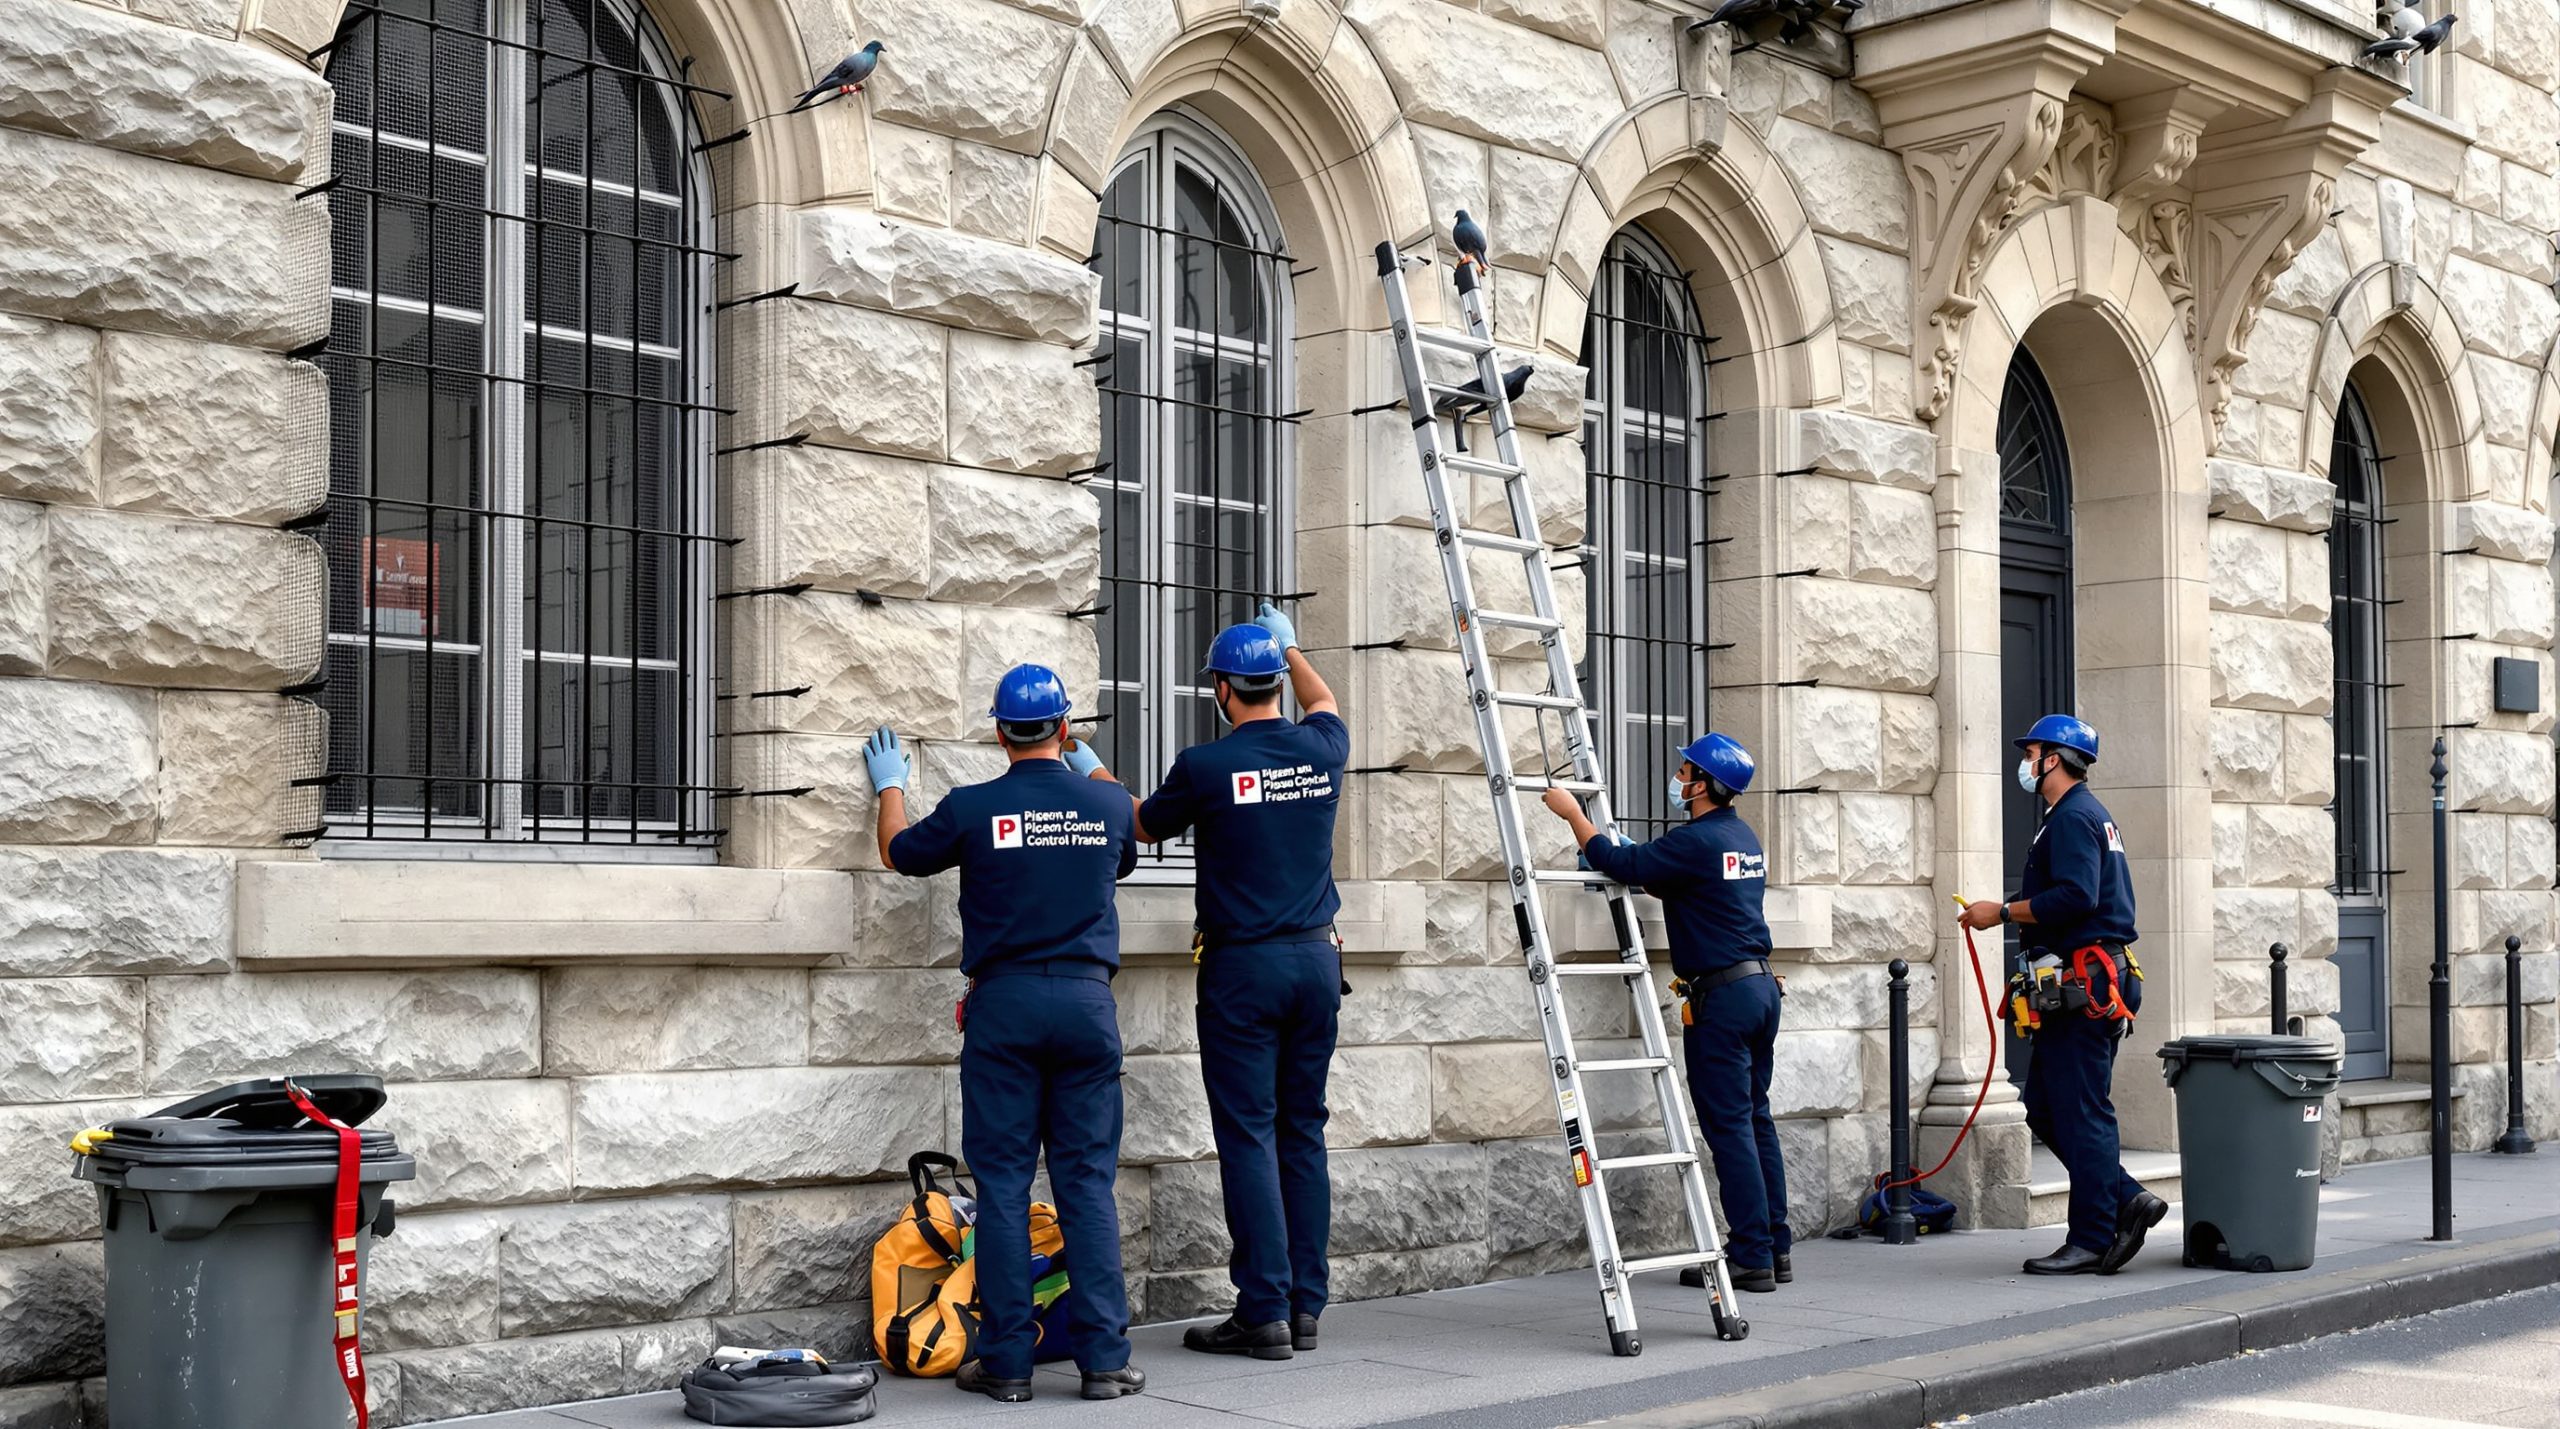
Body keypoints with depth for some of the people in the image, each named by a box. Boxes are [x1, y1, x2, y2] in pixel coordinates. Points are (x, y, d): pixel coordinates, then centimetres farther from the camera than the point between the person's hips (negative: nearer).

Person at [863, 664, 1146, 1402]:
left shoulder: (971, 808, -4)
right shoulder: (1108, 804, 2)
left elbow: (899, 854, 15)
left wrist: (890, 787, 34)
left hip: (1004, 1006, -1)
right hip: (1086, 1000, 2)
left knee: (1003, 1183, 3)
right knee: (1087, 1182, 4)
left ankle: (1007, 1361, 4)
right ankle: (1104, 1356, 2)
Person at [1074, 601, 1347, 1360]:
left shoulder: (1205, 766, -10)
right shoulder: (1320, 751, 2)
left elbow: (1145, 825, 10)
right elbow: (1325, 707, 28)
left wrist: (1096, 776, 28)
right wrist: (1290, 646, 45)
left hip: (1243, 964, -5)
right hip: (1317, 956, 5)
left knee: (1249, 1137, -2)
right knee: (1303, 1132, 10)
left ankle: (1263, 1311, -2)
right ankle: (1305, 1305, 12)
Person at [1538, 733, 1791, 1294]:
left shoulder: (1695, 841, -15)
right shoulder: (1745, 838, 14)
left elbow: (1621, 864, -12)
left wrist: (1574, 814, 1)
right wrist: (1637, 871, 18)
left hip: (1720, 995, -9)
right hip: (1760, 983, 9)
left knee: (1729, 1125, -5)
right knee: (1755, 1117, 12)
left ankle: (1751, 1256, -4)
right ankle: (1775, 1247, 15)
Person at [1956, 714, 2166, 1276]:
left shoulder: (2074, 817, -12)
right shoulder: (2087, 814, 22)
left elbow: (2075, 897, -24)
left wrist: (2003, 912, -16)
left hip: (2083, 982, -11)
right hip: (2078, 988, 11)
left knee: (2080, 1112, -6)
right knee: (2045, 1108, 12)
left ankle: (2092, 1241, -2)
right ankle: (2126, 1200, 12)